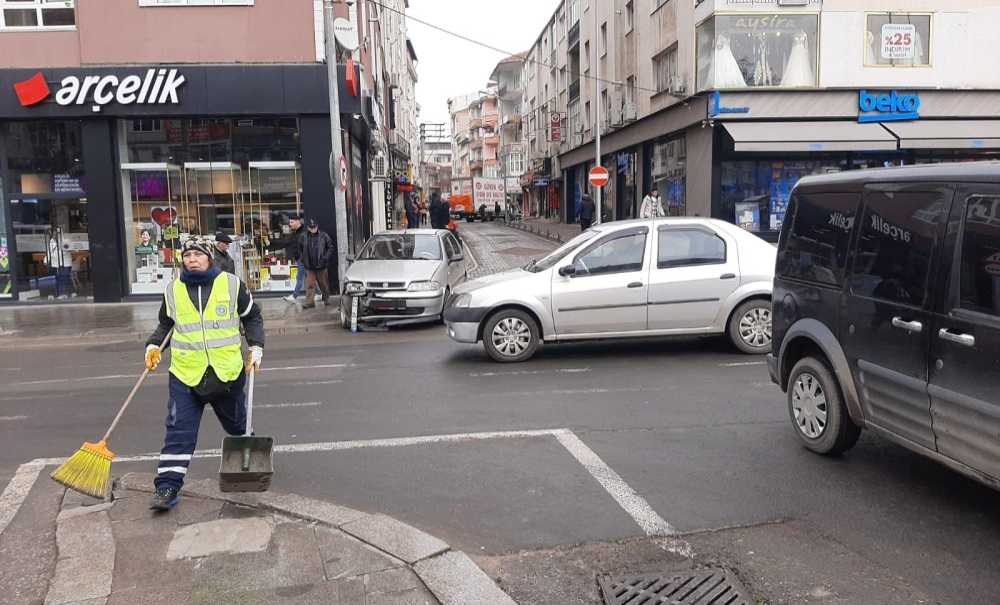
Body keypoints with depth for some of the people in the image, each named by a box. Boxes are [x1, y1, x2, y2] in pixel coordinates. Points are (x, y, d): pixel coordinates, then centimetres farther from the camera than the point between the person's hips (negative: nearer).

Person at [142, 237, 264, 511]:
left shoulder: (232, 284, -3)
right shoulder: (173, 290, 3)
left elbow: (252, 317, 8)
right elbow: (165, 324, 18)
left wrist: (256, 348, -3)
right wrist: (154, 346, 1)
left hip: (227, 372, 0)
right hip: (185, 374, 1)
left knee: (237, 425, 18)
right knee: (179, 431, -7)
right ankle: (167, 487, -2)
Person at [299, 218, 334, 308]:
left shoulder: (323, 236, -6)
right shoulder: (304, 237, 1)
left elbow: (331, 247, 1)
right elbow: (300, 248, 18)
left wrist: (326, 257, -8)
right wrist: (303, 258, 11)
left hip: (321, 266, -1)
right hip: (309, 267, 1)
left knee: (324, 284, 11)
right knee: (310, 285, -1)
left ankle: (326, 299, 29)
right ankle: (310, 302, 2)